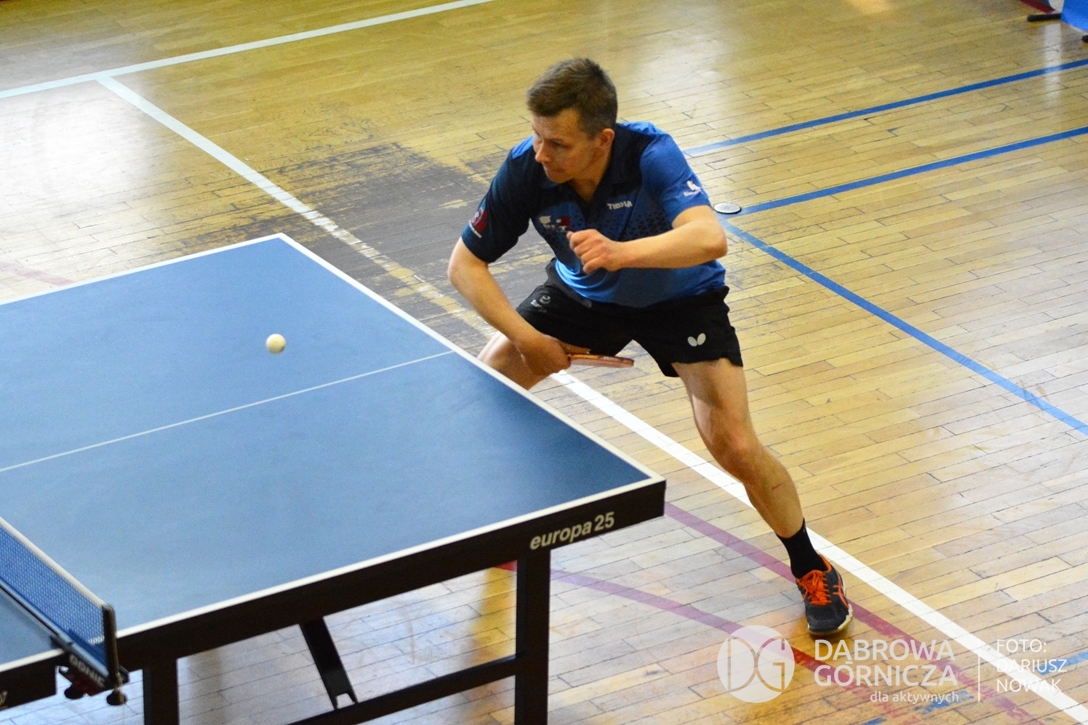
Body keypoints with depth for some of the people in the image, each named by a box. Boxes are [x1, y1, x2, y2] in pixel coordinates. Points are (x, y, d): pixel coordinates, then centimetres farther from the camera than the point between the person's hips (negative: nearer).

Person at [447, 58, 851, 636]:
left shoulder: (650, 155, -38)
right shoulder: (526, 170, -28)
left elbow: (709, 237, -54)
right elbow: (466, 265, -16)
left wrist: (621, 252, -70)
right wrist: (526, 337, -26)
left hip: (680, 299, -4)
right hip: (583, 294, 4)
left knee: (736, 447, -16)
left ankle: (810, 568, 10)